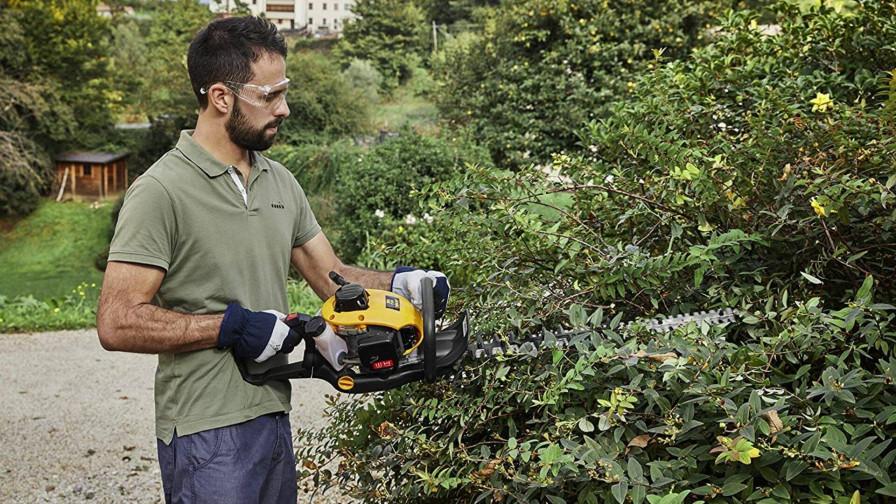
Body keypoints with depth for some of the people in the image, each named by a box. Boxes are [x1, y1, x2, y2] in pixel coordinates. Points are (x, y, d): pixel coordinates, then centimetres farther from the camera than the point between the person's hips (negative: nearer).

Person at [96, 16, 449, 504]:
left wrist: (399, 282, -6)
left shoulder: (279, 181, 8)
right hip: (207, 435, -7)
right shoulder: (161, 191, -15)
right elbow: (118, 323, -19)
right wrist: (234, 325, -19)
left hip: (274, 420, 8)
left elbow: (331, 277, 11)